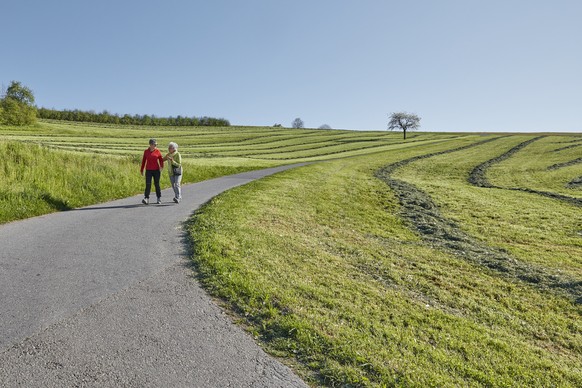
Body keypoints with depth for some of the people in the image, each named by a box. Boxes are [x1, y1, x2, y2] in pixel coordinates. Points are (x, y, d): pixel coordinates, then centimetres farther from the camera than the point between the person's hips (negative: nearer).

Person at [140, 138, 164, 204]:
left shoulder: (158, 151, 2)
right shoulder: (146, 152, 5)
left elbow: (161, 160, 4)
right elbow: (143, 161, 12)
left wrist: (161, 166, -14)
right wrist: (142, 170, 13)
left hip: (156, 170, 0)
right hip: (148, 170, 1)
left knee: (157, 184, 6)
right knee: (148, 184, -9)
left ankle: (159, 198, 18)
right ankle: (146, 199, -12)